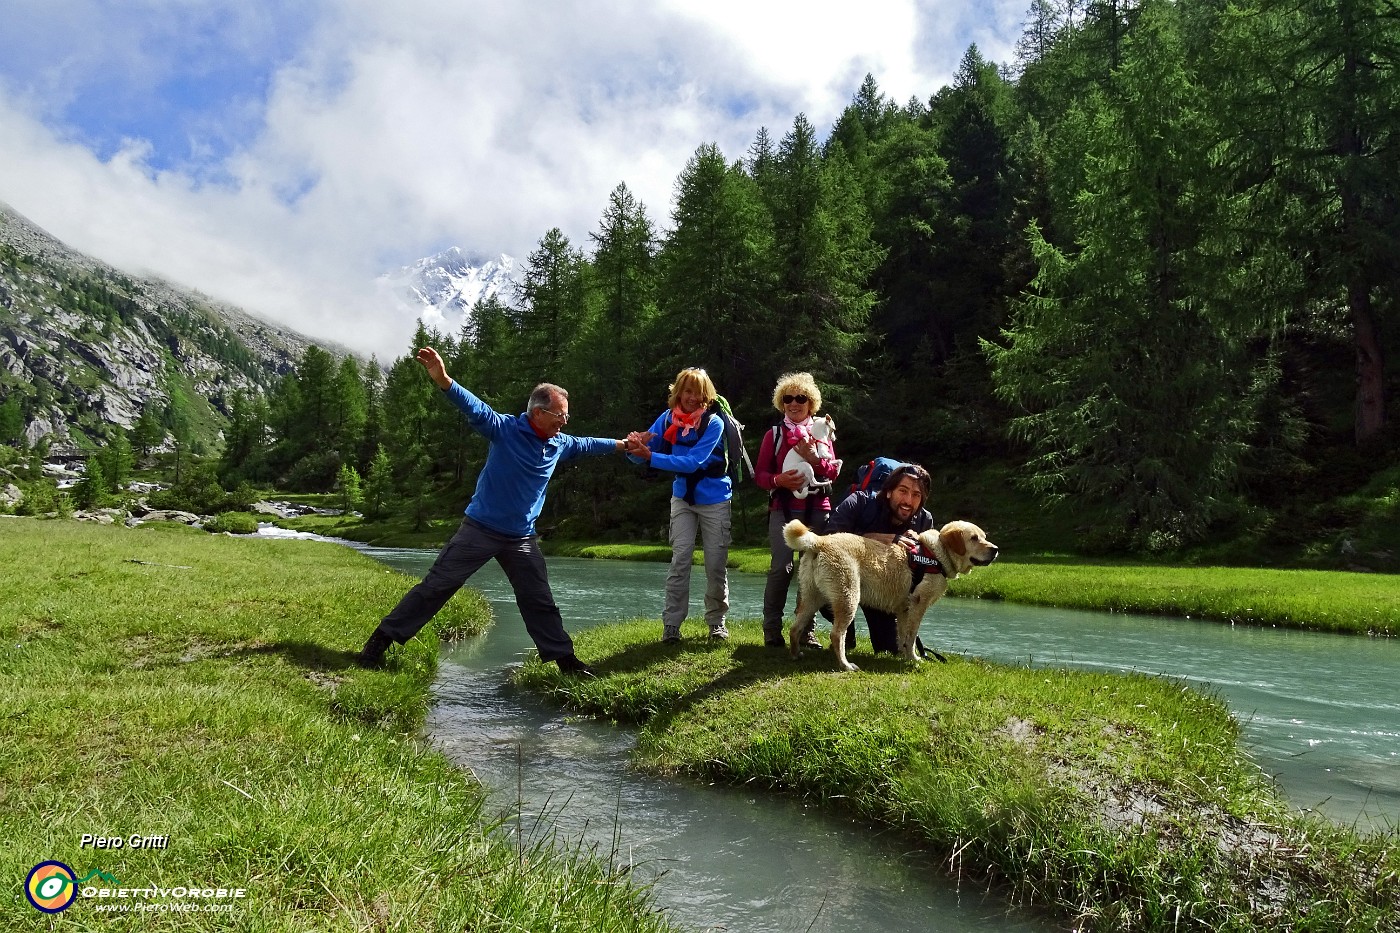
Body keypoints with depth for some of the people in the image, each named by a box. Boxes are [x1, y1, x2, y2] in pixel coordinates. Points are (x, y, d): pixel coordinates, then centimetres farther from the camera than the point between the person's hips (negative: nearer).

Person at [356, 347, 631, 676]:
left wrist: (621, 444, 29)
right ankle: (382, 639, 9)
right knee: (437, 585, -2)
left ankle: (564, 657, 24)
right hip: (480, 529, -5)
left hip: (522, 539, 5)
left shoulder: (559, 444, 3)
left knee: (540, 601, 12)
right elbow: (474, 407, -29)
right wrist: (444, 381, -46)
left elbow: (585, 445, 22)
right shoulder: (505, 429, -15)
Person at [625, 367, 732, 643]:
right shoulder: (668, 418, -5)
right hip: (683, 497, 3)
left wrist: (650, 456, -32)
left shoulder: (713, 423, -17)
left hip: (714, 499, -2)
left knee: (716, 563, 2)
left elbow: (693, 462, -27)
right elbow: (643, 452, -6)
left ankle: (716, 621, 19)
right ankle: (671, 624, -1)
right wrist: (635, 446, -31)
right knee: (680, 560, -5)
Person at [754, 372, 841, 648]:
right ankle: (772, 630, -4)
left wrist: (815, 459, -12)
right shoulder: (774, 435, 11)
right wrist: (778, 480, -15)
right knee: (781, 567, -13)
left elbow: (834, 471, 8)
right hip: (783, 508, -2)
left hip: (817, 509, 2)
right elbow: (759, 473, 6)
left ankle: (806, 629, 9)